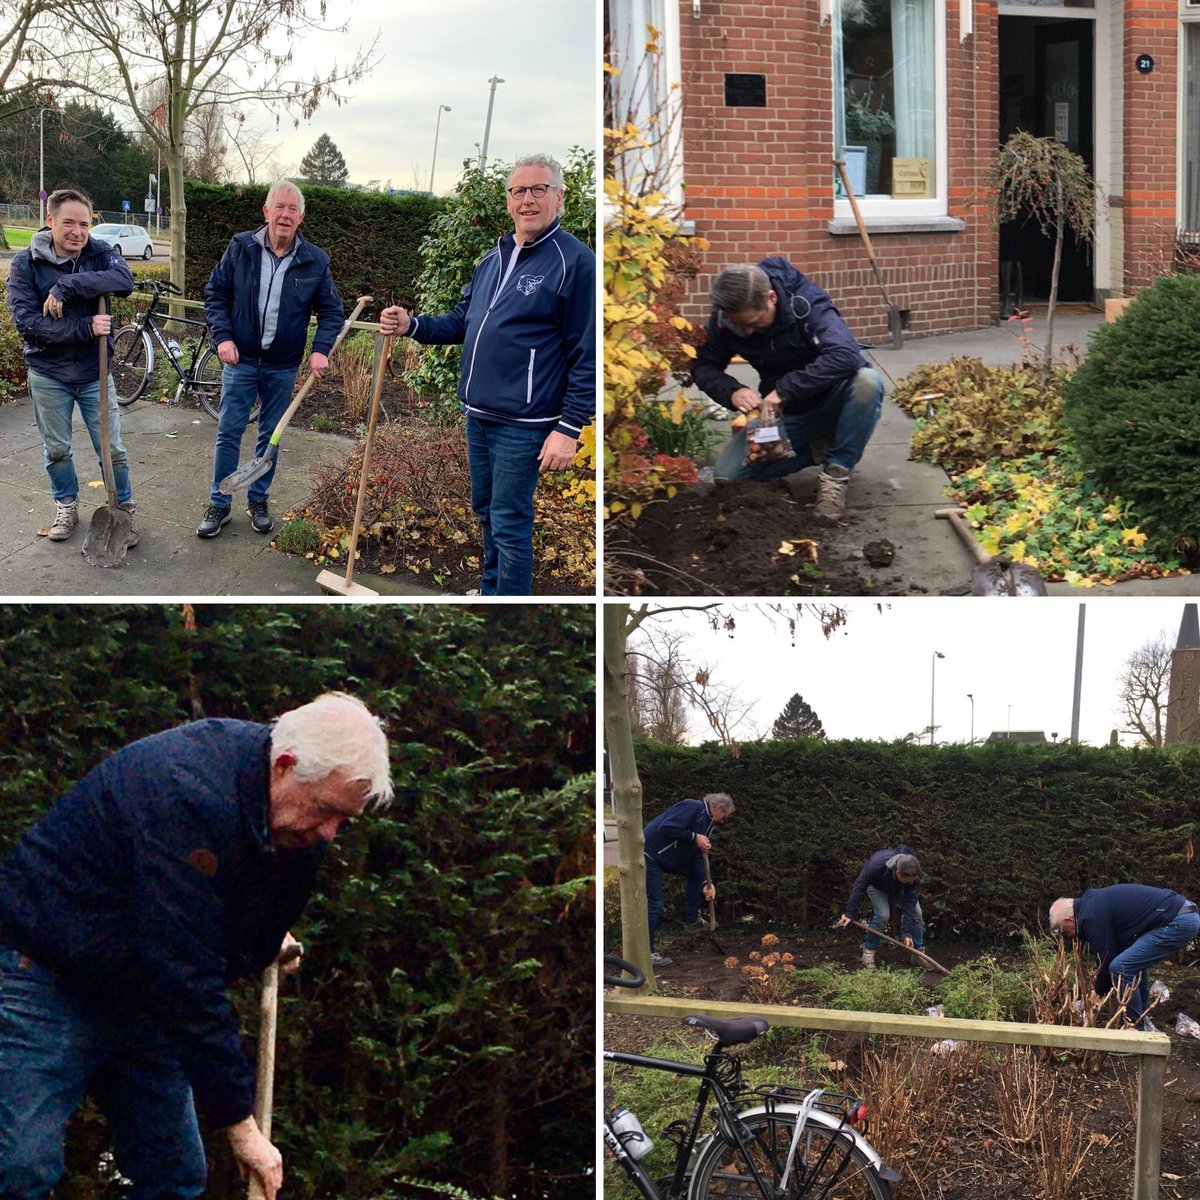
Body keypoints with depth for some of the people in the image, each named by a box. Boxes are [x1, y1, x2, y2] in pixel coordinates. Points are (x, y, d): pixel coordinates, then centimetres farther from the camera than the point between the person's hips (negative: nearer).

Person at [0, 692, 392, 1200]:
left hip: (145, 995, 9)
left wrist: (265, 942, -1)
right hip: (49, 980, -8)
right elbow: (185, 975, -33)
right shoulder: (187, 795, -32)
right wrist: (239, 1122, -30)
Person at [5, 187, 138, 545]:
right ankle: (66, 507, 36)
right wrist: (85, 328, -27)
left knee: (112, 448, 6)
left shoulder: (99, 253, -7)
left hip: (95, 373, 0)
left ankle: (124, 510, 23)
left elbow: (124, 280, -28)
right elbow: (26, 322, -20)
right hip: (48, 376, 0)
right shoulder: (26, 264, -11)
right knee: (56, 450, 15)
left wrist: (66, 286, -34)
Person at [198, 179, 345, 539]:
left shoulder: (315, 261, -5)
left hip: (283, 366, 1)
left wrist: (321, 350, -12)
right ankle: (219, 505, 12)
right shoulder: (240, 248, -6)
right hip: (240, 360, -1)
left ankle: (258, 500, 27)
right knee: (228, 434, 2)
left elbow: (332, 311, 3)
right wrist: (223, 337, -12)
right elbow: (215, 293, 0)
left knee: (271, 437, 12)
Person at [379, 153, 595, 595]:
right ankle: (490, 592, 34)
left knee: (509, 526, -2)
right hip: (478, 415, 8)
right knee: (486, 513, 19)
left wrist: (569, 428, -18)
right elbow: (462, 322, 21)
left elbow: (587, 356, -15)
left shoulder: (575, 261, -12)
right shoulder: (494, 258, 12)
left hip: (523, 424, -8)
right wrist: (411, 326, 3)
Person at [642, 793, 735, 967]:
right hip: (649, 854, -10)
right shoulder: (692, 808, -18)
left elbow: (697, 856, 11)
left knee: (694, 875, 19)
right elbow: (665, 827, -28)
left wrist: (706, 883, 1)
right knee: (655, 904, -12)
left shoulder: (707, 823, 11)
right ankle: (646, 952, -8)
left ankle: (691, 922, 28)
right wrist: (695, 837, -22)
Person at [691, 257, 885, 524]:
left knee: (868, 382, -38)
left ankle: (835, 475, -20)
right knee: (726, 474, -13)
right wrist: (731, 391, -27)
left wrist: (784, 389, -43)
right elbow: (702, 366, -5)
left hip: (831, 402, -4)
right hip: (784, 412, 4)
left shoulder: (807, 304, -27)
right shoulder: (725, 318, -14)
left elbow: (845, 355, -41)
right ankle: (818, 449, 4)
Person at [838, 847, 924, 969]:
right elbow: (859, 887, -29)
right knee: (882, 915, -22)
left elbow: (909, 904, -33)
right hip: (876, 885, -3)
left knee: (917, 913, -11)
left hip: (899, 887, 3)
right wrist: (850, 913, -26)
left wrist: (907, 932, -34)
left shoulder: (914, 875, -38)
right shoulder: (876, 865, -46)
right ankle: (868, 953, -6)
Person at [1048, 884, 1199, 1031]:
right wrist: (1098, 986, 30)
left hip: (1178, 922, -11)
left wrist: (1098, 991, 12)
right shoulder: (1094, 901, 21)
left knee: (1121, 967, -10)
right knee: (1136, 961, 27)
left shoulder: (1091, 917, -11)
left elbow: (1106, 958, -5)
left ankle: (1137, 1029, -1)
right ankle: (1142, 1021, 31)